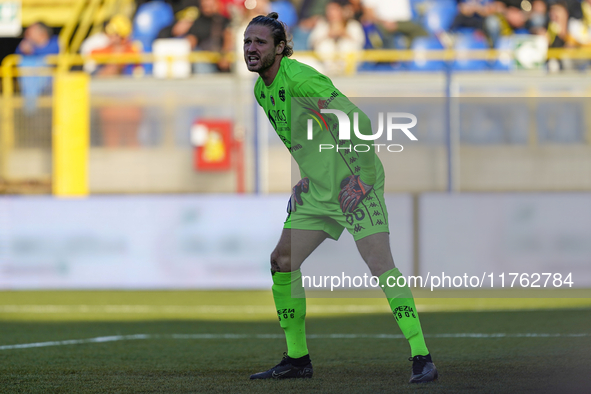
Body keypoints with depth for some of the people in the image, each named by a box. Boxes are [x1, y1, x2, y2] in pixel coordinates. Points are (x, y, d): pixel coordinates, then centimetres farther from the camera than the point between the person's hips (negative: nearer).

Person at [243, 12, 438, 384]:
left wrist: (361, 174, -26)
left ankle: (422, 357, -19)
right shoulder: (261, 90, 9)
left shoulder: (299, 78, -19)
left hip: (354, 185, -9)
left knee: (380, 264, -18)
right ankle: (297, 358, 15)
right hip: (316, 191, 9)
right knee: (282, 263, 4)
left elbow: (357, 120, -23)